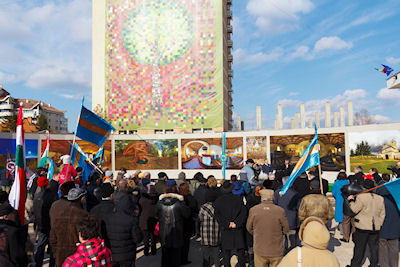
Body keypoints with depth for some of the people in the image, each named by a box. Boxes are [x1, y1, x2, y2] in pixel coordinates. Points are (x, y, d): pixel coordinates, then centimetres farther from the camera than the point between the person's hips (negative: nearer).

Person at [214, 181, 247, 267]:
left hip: (225, 230, 0)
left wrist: (227, 224, -10)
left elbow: (217, 215, -9)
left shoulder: (218, 201, -3)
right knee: (240, 250, 13)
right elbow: (244, 213, -10)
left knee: (226, 252, 11)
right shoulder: (239, 199, -4)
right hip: (238, 230, 0)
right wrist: (236, 223, -12)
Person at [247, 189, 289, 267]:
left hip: (260, 250, 0)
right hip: (277, 252, 0)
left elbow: (249, 228, 3)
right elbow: (286, 230, -1)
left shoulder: (253, 210, -9)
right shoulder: (280, 211, -12)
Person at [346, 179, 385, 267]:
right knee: (374, 247, 15)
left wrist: (351, 200, 5)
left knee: (359, 248, 5)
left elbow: (355, 209, -9)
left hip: (362, 227, -5)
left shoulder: (361, 197, -15)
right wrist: (379, 224, 18)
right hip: (375, 227, 5)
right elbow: (382, 214, 10)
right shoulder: (380, 198, 6)